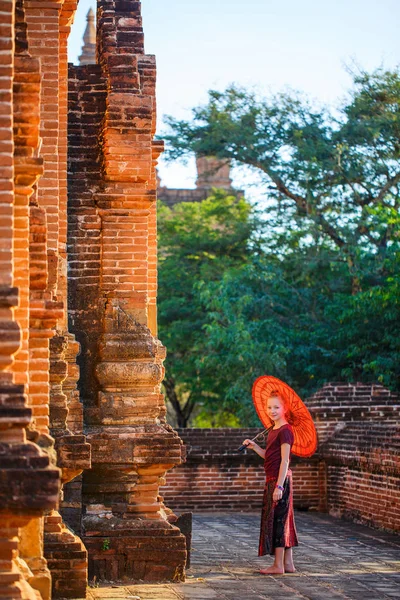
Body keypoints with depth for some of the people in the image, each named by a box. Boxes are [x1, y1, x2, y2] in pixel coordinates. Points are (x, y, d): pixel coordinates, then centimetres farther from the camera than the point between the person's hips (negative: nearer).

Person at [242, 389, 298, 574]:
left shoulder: (285, 431, -14)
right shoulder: (273, 430, 15)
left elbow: (284, 460, -18)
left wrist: (279, 486, -22)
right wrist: (254, 447, 7)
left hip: (280, 479, -10)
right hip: (272, 480, 10)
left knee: (278, 519, -6)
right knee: (282, 520, 12)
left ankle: (278, 565, -1)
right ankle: (288, 563, 17)